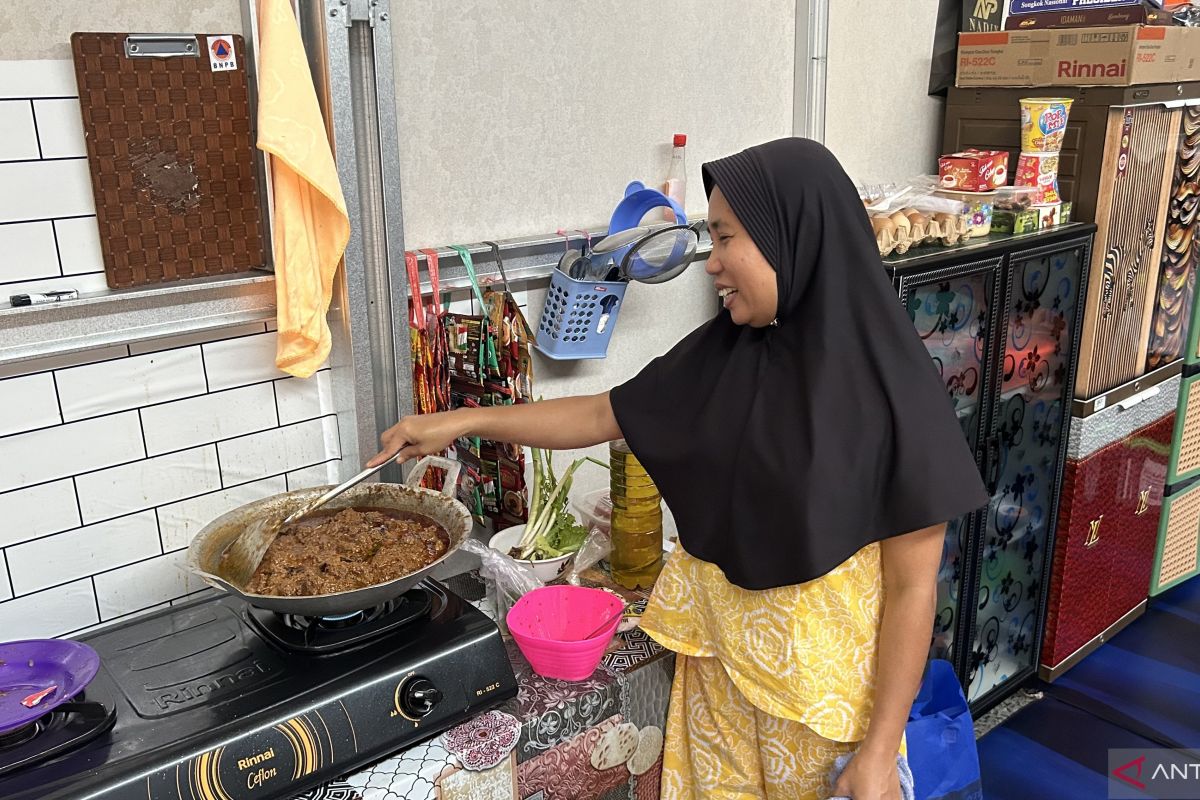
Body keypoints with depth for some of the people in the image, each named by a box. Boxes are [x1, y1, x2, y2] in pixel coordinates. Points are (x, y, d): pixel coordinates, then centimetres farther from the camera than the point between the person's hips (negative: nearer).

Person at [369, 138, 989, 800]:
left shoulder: (887, 385, -20)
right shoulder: (721, 354, -4)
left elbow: (912, 587, -16)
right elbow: (604, 415, 7)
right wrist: (464, 422, 3)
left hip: (822, 674, -4)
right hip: (715, 651, 5)